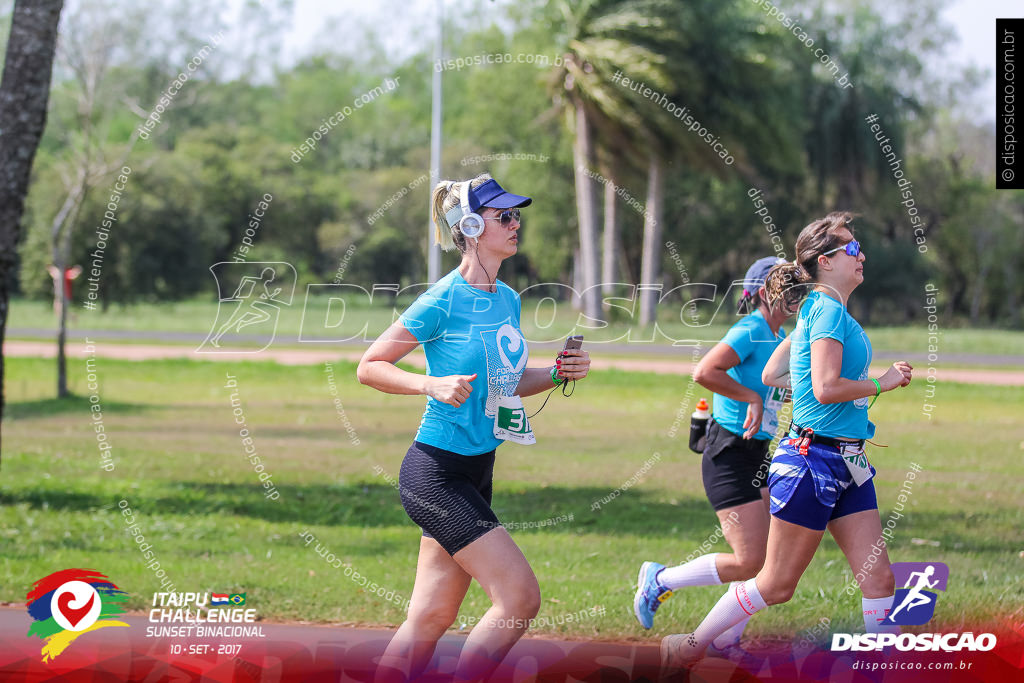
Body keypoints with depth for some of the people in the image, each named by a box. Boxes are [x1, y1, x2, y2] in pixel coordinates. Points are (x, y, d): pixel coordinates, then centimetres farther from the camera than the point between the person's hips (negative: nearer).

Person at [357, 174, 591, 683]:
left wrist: (557, 374, 6)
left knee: (430, 619, 8)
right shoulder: (442, 301, -14)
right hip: (436, 472, -8)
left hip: (476, 470, 8)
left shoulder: (508, 300, 10)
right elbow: (369, 366, -9)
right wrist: (433, 384, -22)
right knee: (521, 597, -13)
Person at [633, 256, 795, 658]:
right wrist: (752, 397, -22)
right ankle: (659, 581, 6)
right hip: (728, 456, -9)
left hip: (757, 455, 9)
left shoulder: (779, 337, 13)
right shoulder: (750, 332, -16)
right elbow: (704, 372, -30)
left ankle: (727, 641, 15)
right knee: (748, 563, -12)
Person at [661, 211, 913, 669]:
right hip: (814, 461, -10)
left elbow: (771, 375, 22)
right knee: (776, 584, 2)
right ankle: (690, 647, 17)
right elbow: (827, 388, -25)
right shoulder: (828, 310, -15)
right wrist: (883, 382, -13)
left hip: (846, 466, 10)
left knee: (878, 579, 3)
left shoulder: (818, 309, 15)